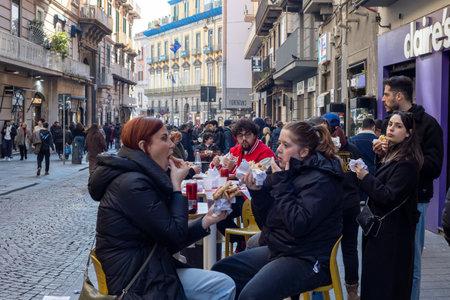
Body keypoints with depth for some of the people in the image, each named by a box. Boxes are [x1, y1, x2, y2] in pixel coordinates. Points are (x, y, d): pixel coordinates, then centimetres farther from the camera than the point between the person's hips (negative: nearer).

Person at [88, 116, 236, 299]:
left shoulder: (141, 178, 11)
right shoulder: (133, 185, -21)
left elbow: (167, 238, 10)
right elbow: (175, 236, -17)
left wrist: (205, 221, 1)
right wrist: (176, 187, -10)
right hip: (136, 284, -9)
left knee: (224, 285, 4)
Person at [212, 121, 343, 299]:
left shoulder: (320, 181, -14)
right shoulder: (285, 172, 7)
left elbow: (298, 225, -27)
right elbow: (265, 223, 11)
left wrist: (282, 183, -19)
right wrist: (257, 192, -7)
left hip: (307, 261, -8)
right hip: (275, 250, 8)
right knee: (219, 272, 1)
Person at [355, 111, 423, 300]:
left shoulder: (406, 163, -18)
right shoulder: (393, 155, 12)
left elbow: (390, 197, -23)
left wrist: (366, 178, -19)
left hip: (392, 234, -10)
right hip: (381, 228, 10)